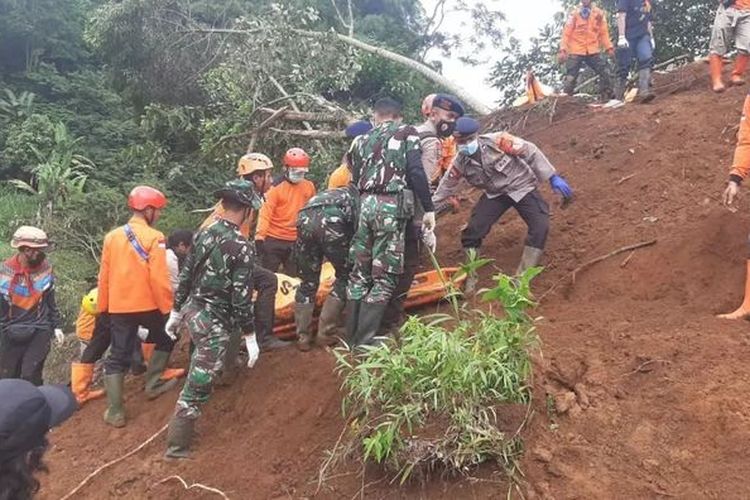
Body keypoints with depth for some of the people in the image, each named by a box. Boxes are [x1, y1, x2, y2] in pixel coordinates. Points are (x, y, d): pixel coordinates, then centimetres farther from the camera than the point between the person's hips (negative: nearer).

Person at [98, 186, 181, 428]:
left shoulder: (112, 236, 4)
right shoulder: (154, 238, -12)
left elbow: (104, 276, 7)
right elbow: (159, 279, -18)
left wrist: (103, 307, 16)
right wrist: (168, 309, -11)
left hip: (119, 307, 4)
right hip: (148, 305, -4)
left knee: (117, 358, 9)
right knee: (166, 340, 23)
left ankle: (115, 411, 7)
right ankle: (153, 383, 24)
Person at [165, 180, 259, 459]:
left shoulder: (204, 234, 3)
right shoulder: (241, 247, -19)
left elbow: (186, 276, 11)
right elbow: (241, 298, -19)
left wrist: (176, 312, 21)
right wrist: (250, 337, -11)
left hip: (191, 310, 8)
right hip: (213, 322, -8)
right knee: (198, 386, 1)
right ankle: (177, 447, 11)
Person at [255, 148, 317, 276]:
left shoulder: (309, 187, 4)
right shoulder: (276, 187, -10)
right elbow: (266, 212, -17)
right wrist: (260, 235, -28)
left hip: (297, 242, 4)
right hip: (274, 240, -4)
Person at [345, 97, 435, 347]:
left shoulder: (361, 142, 22)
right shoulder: (406, 133, 7)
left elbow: (355, 179, 17)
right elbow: (416, 172, -5)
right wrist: (428, 209, -5)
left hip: (364, 205, 5)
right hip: (391, 206, -5)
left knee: (359, 273, 12)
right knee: (385, 276, -1)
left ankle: (352, 336, 16)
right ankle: (364, 341, -5)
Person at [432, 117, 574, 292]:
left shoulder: (498, 141, -26)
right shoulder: (461, 163, -13)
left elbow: (530, 151, -19)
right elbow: (447, 184, 4)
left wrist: (553, 177, -17)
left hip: (522, 187, -3)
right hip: (495, 194, 3)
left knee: (540, 226, -21)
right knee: (473, 230, -9)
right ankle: (470, 277, 9)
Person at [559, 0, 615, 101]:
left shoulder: (599, 13, 7)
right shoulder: (574, 14, -1)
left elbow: (604, 32, 9)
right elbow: (566, 32, -4)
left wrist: (609, 47, -2)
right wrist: (563, 50, -14)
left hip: (593, 51, 2)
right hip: (576, 51, -2)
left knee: (605, 73, -5)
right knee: (570, 77, -3)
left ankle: (607, 99, 5)